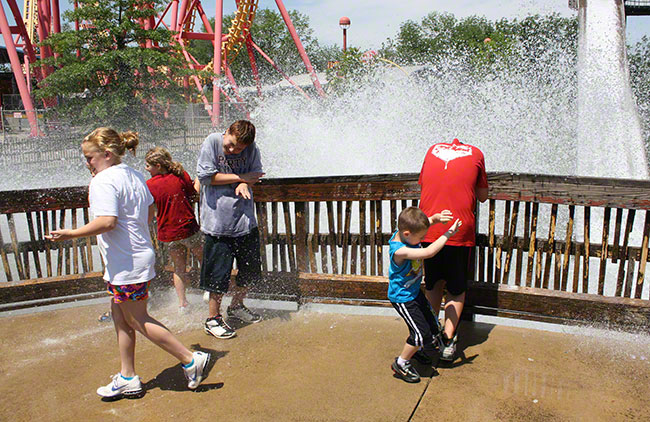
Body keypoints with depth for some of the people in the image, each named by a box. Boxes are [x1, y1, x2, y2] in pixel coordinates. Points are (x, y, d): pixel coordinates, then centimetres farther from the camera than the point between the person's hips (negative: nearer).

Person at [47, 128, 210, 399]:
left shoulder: (104, 180, -17)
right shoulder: (134, 176, 11)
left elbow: (107, 222, -27)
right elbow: (149, 213, 18)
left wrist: (70, 234, -17)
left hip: (125, 264, -10)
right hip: (140, 253, 10)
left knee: (137, 320, 2)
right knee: (121, 317, 17)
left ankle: (190, 360, 6)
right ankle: (127, 378, 26)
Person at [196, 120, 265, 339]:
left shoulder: (251, 148, 2)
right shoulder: (212, 142, -8)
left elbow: (256, 173, 9)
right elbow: (205, 176, -12)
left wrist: (244, 184, -14)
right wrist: (239, 177, -11)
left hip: (245, 220, 5)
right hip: (218, 220, -5)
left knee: (251, 268, 15)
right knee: (219, 272, 0)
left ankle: (236, 306, 39)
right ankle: (213, 319, 19)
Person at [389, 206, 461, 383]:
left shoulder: (405, 232, -11)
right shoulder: (399, 250, -35)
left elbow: (429, 221, 2)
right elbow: (429, 252, -41)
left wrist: (437, 217, -22)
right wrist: (449, 233, -33)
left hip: (415, 291, 9)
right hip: (402, 298, -9)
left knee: (432, 328, 18)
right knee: (421, 332, -5)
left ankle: (415, 348, 45)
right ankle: (401, 363, 15)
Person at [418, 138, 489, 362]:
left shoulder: (433, 149, 13)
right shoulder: (475, 153, 7)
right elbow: (482, 196, 14)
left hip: (428, 230, 2)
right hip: (459, 232, -2)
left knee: (433, 284, 20)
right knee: (457, 289, 14)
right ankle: (448, 340, 8)